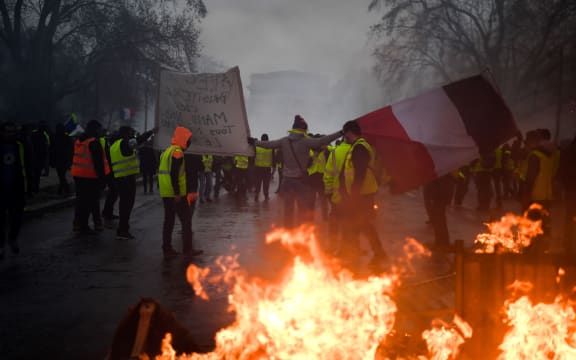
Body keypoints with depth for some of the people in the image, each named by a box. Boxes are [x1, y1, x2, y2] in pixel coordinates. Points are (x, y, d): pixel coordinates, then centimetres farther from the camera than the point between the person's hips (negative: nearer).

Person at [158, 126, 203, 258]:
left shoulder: (167, 151, 16)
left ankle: (167, 249, 12)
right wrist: (177, 193, -22)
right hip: (176, 194, -9)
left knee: (169, 220, 11)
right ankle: (187, 249, 5)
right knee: (186, 220, 2)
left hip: (166, 193, 9)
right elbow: (174, 174, -22)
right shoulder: (177, 152, -14)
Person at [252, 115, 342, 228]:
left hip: (287, 180, 5)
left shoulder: (284, 141, 1)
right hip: (301, 180, -5)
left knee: (288, 210, 12)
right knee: (305, 212, 1)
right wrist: (340, 133, -20)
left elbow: (268, 144, 9)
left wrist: (254, 142, 25)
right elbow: (322, 141, -21)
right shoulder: (306, 141, -12)